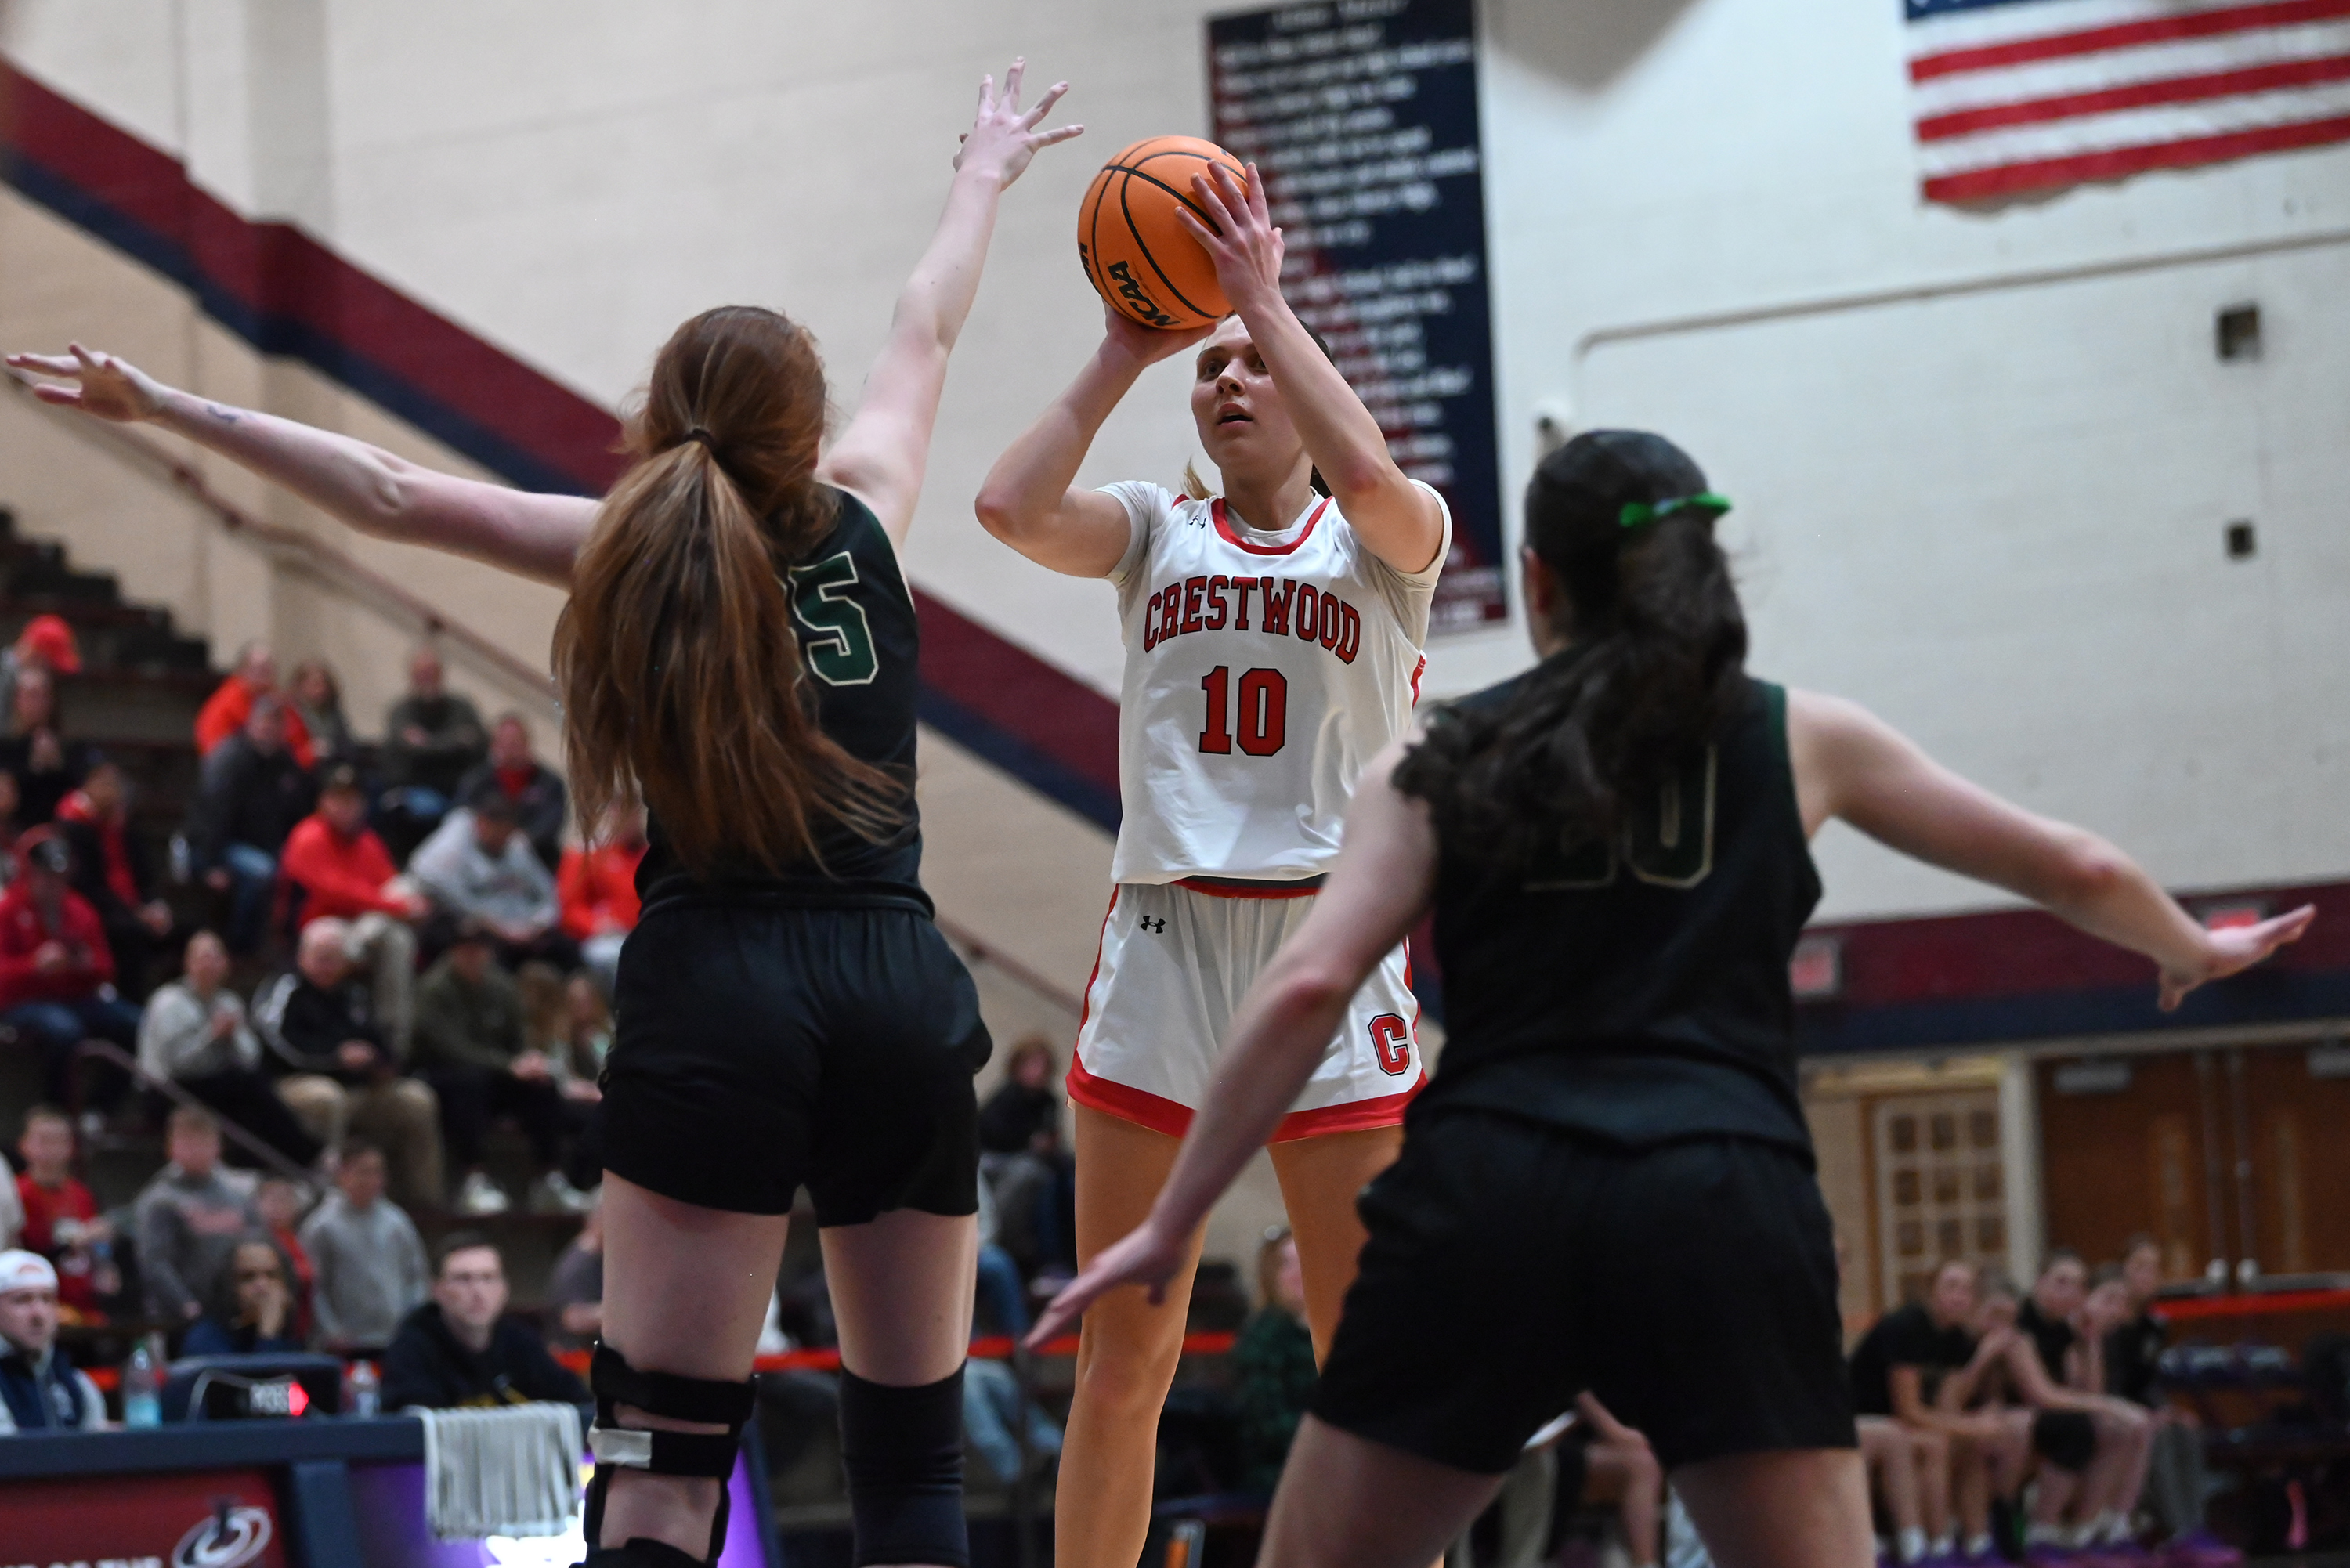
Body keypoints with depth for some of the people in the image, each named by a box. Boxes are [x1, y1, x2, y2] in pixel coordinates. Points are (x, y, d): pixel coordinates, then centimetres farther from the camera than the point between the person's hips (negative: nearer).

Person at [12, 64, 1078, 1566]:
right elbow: (926, 335, 30)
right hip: (906, 991, 2)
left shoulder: (642, 548, 6)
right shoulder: (861, 522, 12)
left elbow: (395, 495, 4)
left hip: (718, 992, -2)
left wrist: (163, 404, 9)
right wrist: (986, 174, 47)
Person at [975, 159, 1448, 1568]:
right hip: (1162, 939, 2)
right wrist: (1125, 349, -1)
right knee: (1124, 1362, 2)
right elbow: (1014, 506, -6)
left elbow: (1366, 475, -18)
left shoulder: (1392, 539, 7)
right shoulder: (1157, 532, 13)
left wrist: (1264, 296, -10)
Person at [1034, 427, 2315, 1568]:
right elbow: (2074, 868, 26)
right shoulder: (1799, 738, 17)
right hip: (1722, 1212, 0)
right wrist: (2192, 950, 46)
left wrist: (1170, 1223, 6)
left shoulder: (1438, 763, 15)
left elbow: (1307, 988, 2)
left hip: (1486, 1206, 0)